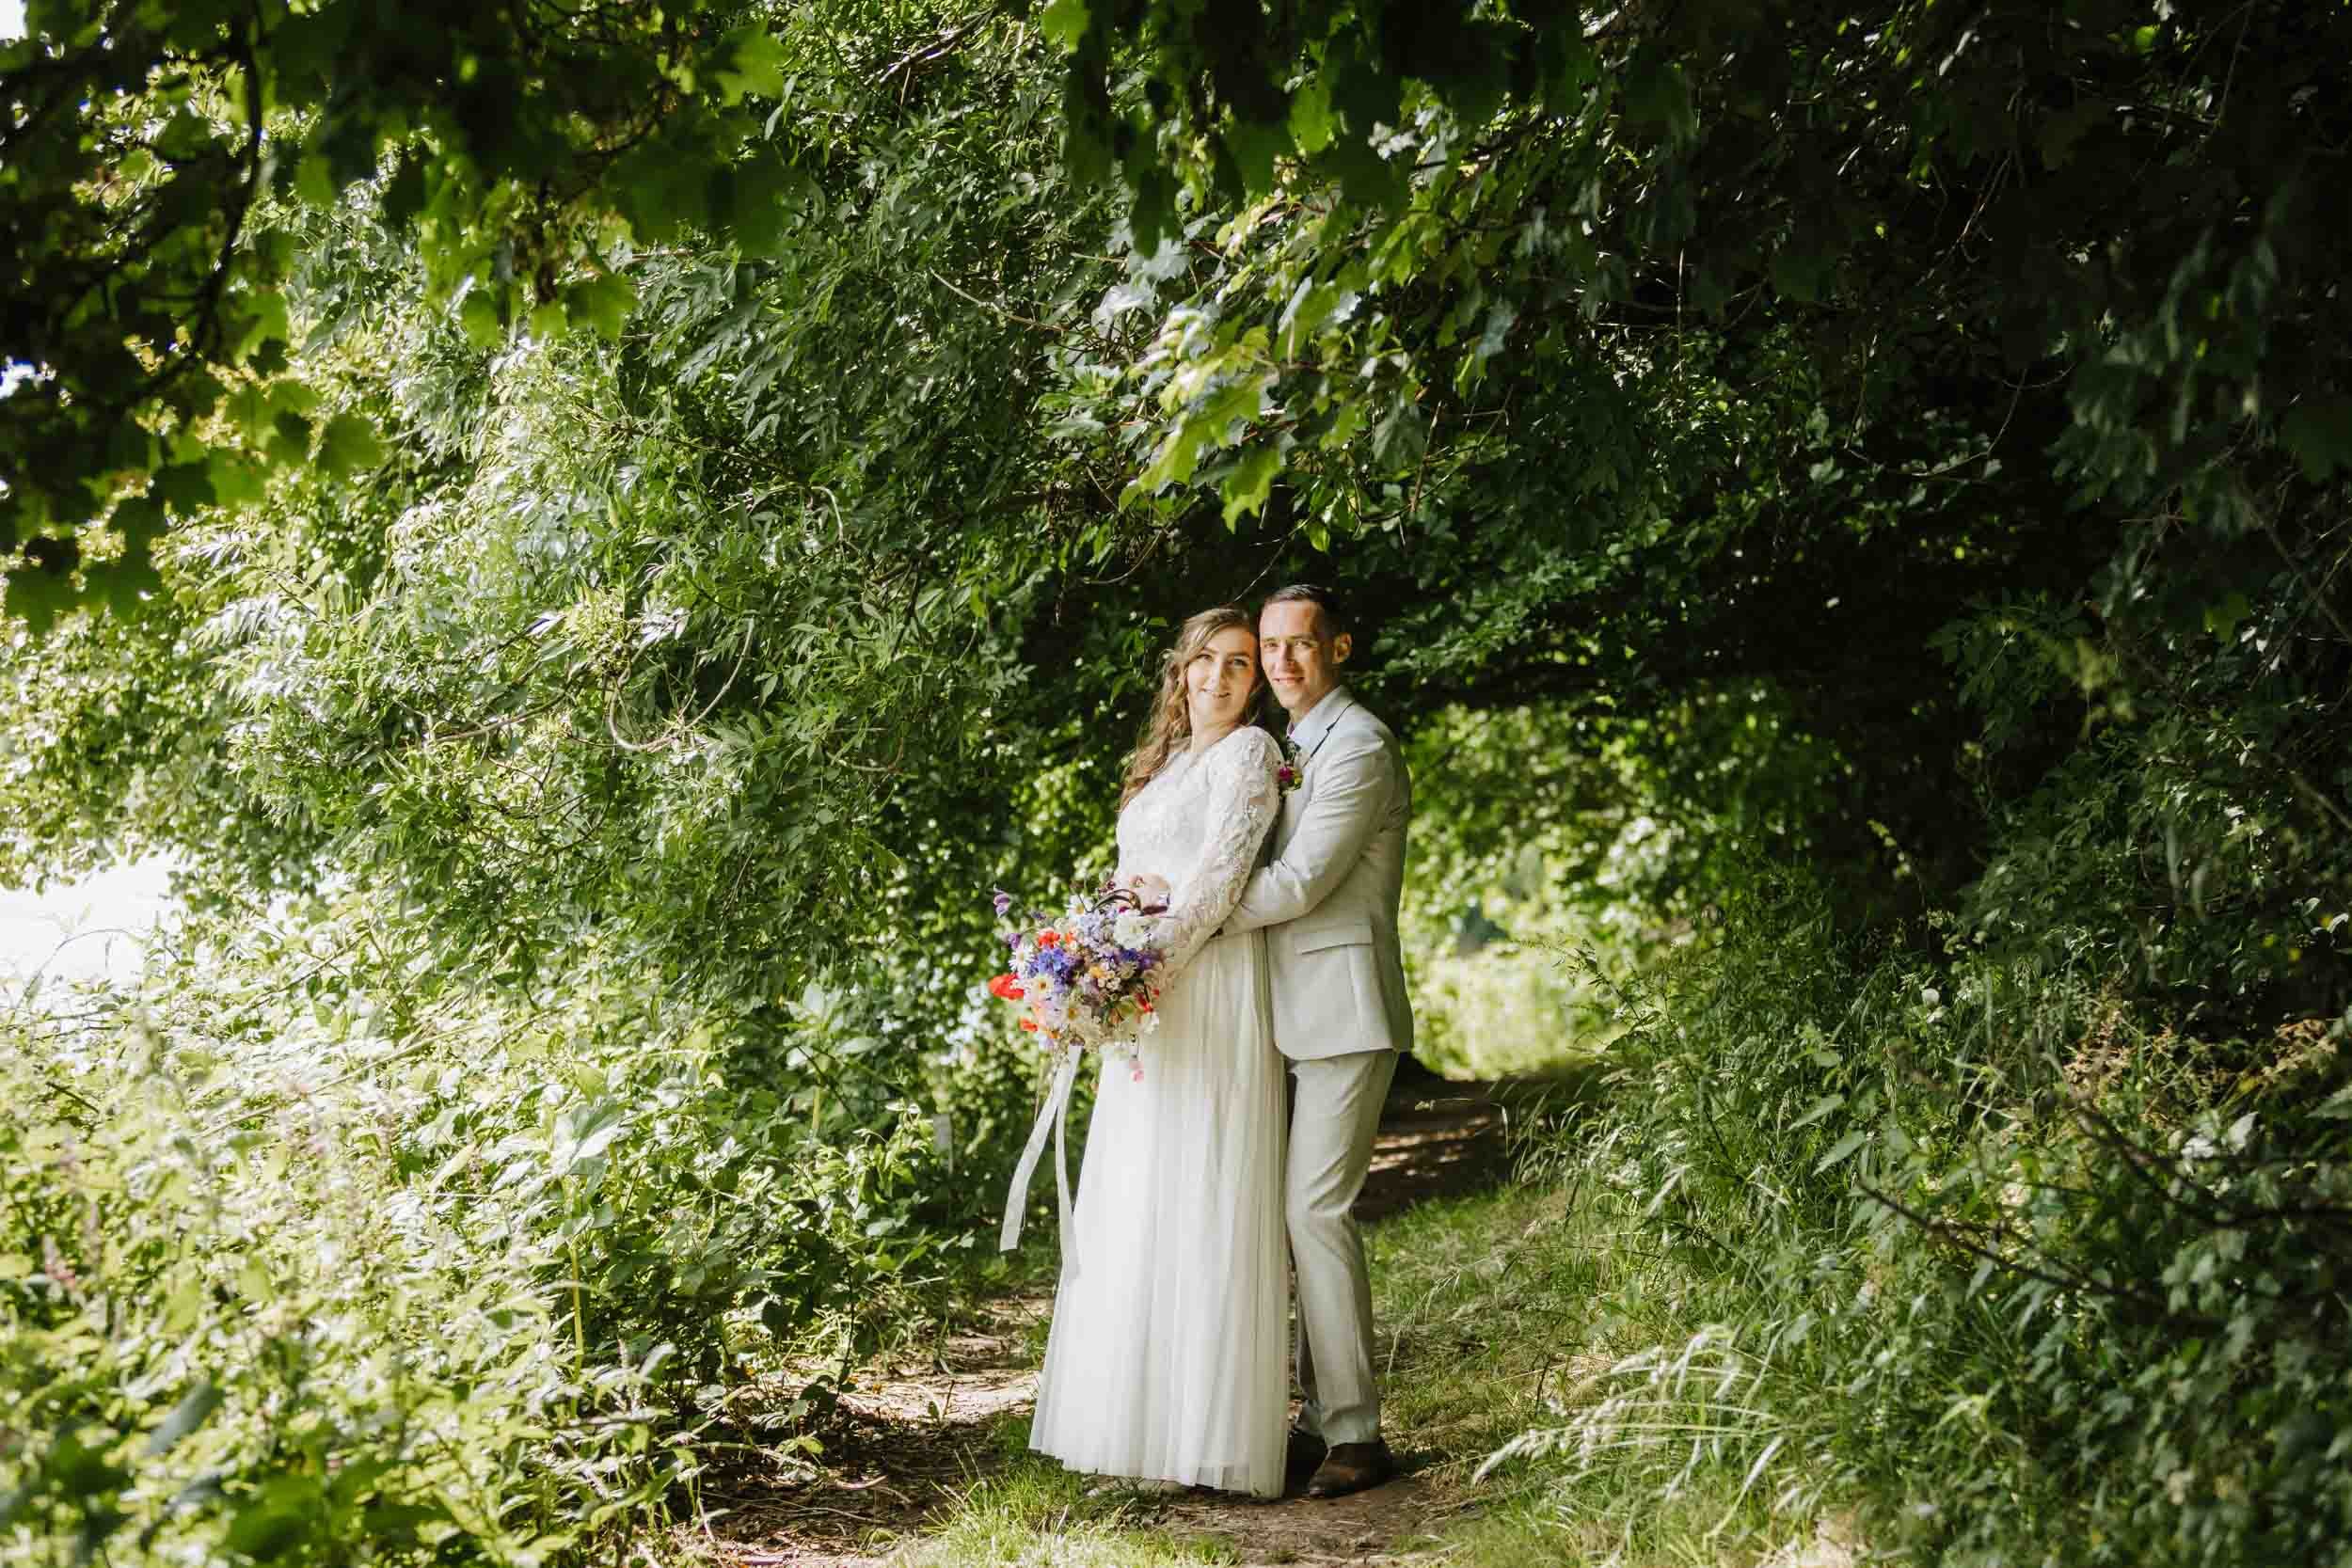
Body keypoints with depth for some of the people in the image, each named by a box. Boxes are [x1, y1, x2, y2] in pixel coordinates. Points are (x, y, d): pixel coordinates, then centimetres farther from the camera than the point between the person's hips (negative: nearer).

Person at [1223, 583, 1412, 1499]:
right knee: (1297, 1211, 9)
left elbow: (1297, 883, -17)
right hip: (1293, 1013, 9)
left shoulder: (1358, 746, -11)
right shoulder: (1290, 750, 20)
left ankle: (1355, 1434, -6)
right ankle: (1323, 1417, 16)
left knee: (1317, 1207, -12)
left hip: (1343, 1009, -9)